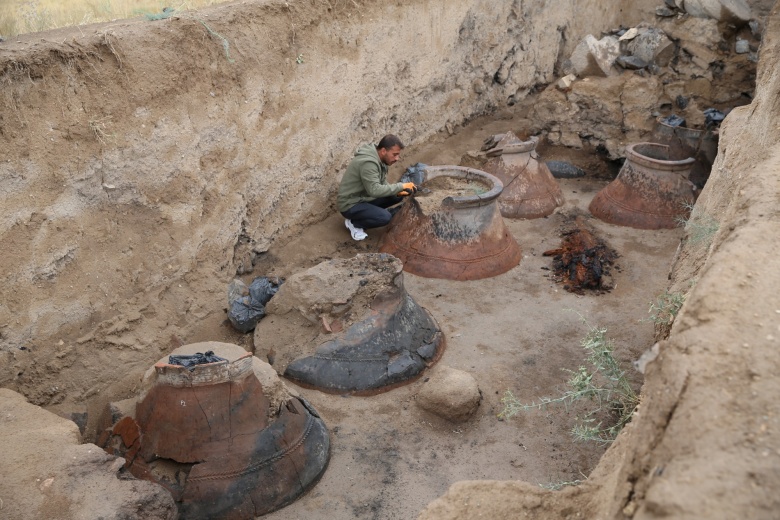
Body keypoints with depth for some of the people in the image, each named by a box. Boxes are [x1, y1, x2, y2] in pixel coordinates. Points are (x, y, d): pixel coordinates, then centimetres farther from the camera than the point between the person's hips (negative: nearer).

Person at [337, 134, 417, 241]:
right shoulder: (368, 162, -28)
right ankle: (354, 223, -4)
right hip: (350, 205, -9)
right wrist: (401, 186, -30)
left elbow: (382, 185, 8)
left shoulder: (380, 159, 2)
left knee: (397, 196, 0)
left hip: (365, 197, 9)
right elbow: (375, 190, -35)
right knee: (385, 217, -27)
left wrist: (398, 191, -11)